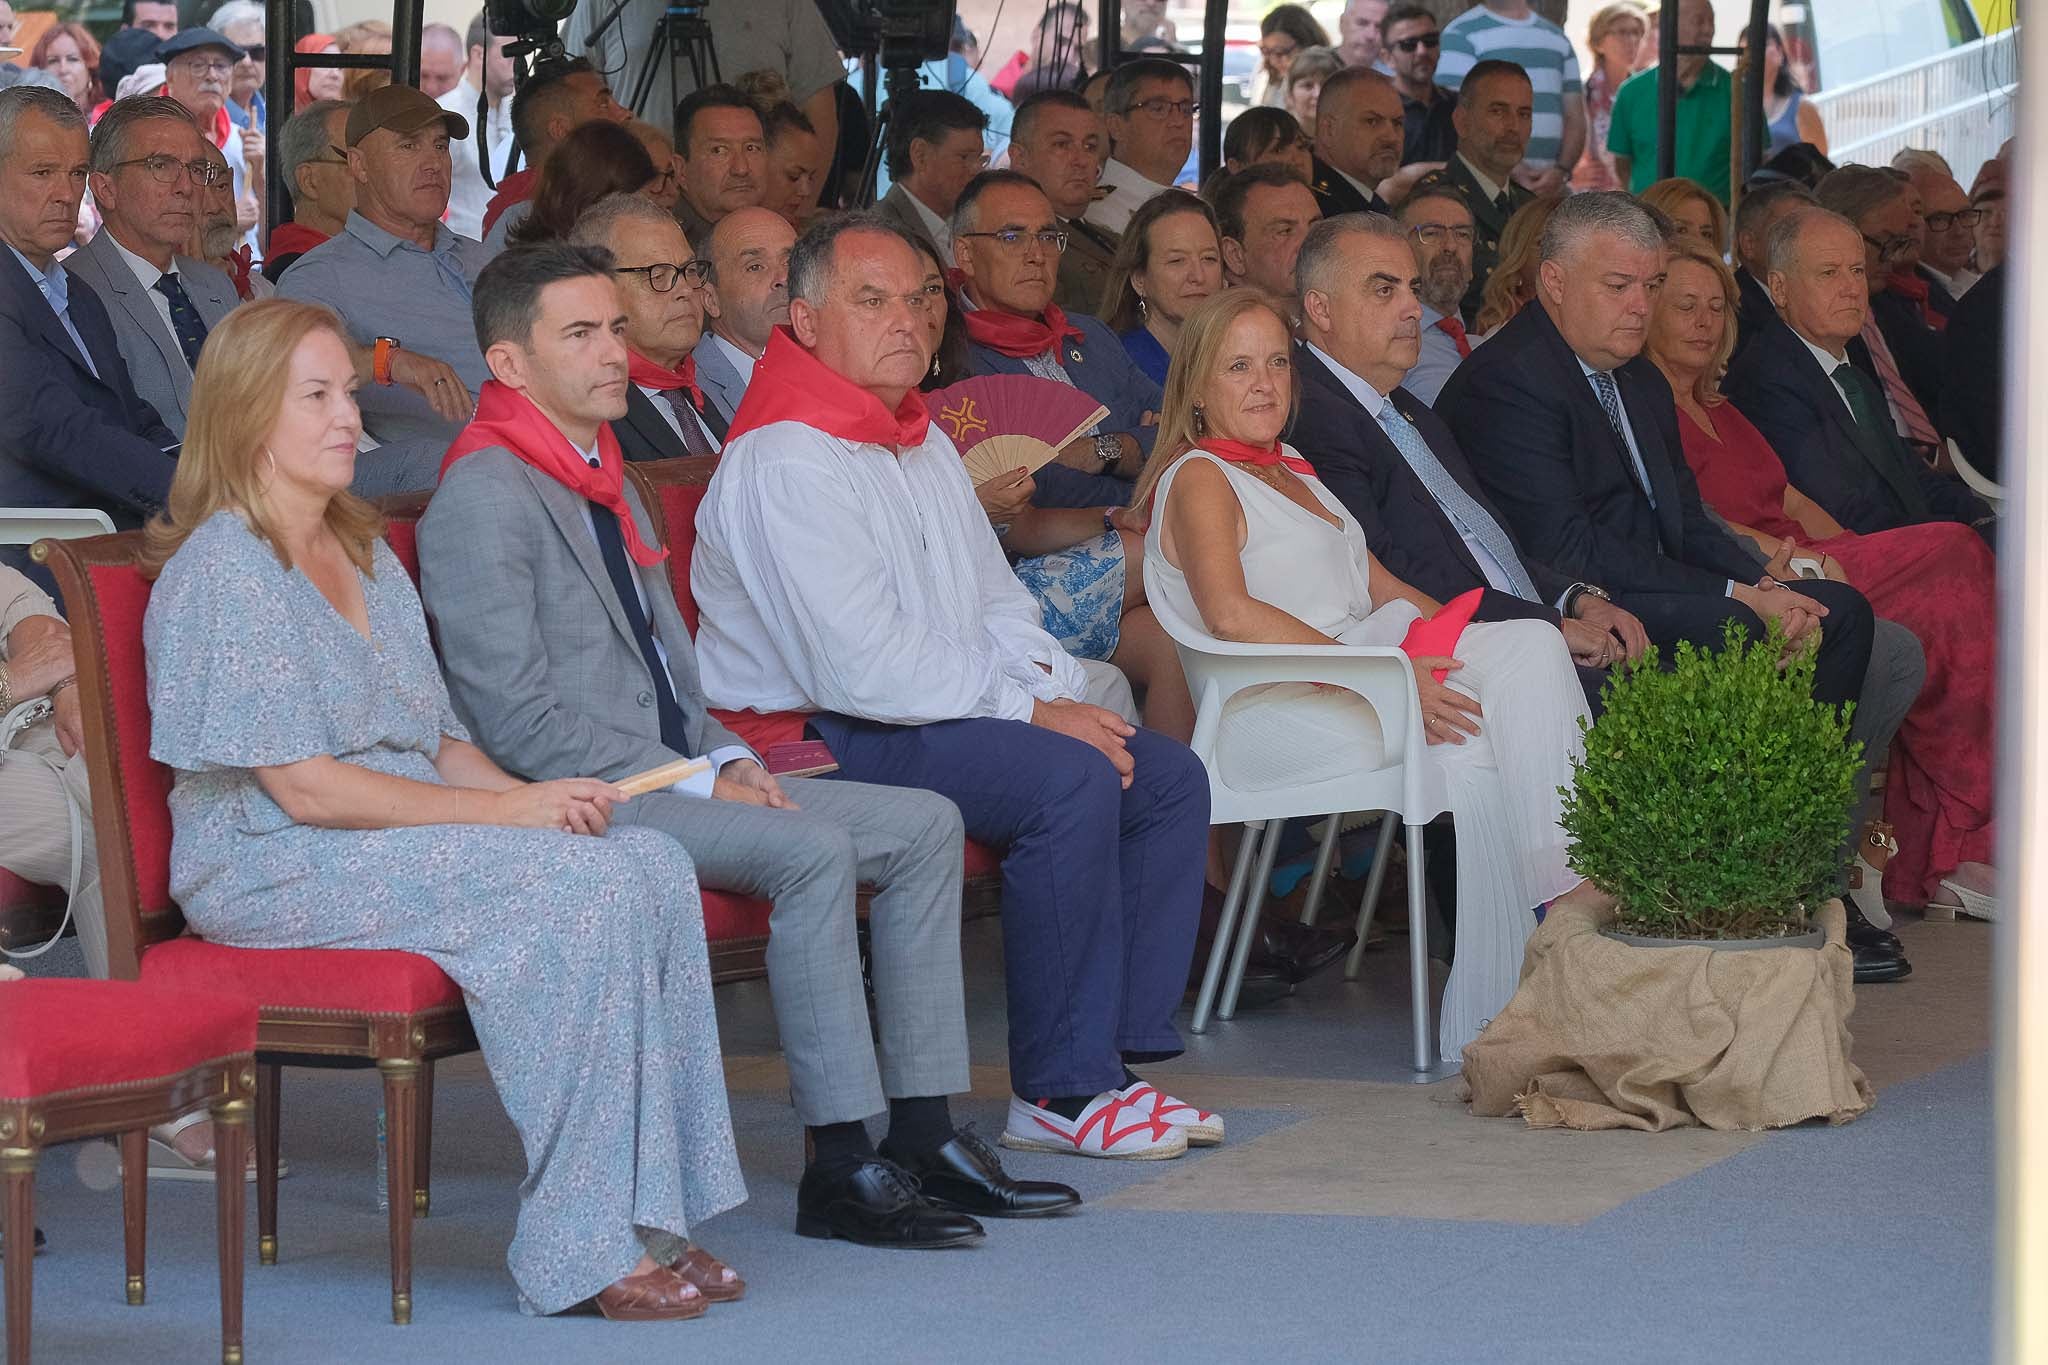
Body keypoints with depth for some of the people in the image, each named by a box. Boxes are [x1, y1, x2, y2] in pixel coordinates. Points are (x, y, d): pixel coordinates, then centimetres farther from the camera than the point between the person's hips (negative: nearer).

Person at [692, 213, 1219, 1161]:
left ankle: (1119, 1053, 0)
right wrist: (1031, 714, -18)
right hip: (817, 740, -10)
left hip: (946, 711, 10)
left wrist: (1067, 694, 0)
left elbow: (996, 602, 22)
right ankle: (1058, 1093, -22)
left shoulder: (923, 443, 16)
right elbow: (862, 668, -24)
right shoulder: (786, 462, -17)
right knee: (1069, 782, -28)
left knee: (1168, 779, 0)